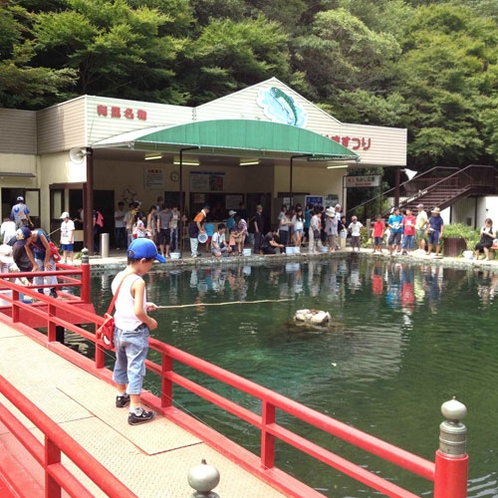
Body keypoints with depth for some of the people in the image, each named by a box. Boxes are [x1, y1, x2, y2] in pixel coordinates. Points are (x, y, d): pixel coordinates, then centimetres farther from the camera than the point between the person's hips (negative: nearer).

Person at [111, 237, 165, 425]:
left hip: (119, 329, 8)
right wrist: (150, 322, -10)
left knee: (121, 364, 24)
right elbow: (138, 312, -27)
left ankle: (122, 396, 45)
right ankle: (136, 411, 5)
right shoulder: (138, 282, -23)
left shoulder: (118, 278, 1)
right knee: (136, 370, 0)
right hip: (135, 332, -8)